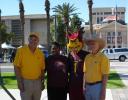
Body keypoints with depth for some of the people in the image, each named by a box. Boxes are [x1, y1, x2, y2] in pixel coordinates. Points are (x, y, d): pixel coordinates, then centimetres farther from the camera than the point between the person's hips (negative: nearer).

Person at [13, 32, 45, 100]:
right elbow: (16, 67, -8)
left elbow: (42, 69, 11)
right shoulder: (21, 51, -7)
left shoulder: (40, 53, 4)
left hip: (37, 82, 4)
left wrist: (42, 82, 7)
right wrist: (19, 82, -13)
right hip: (25, 81, -4)